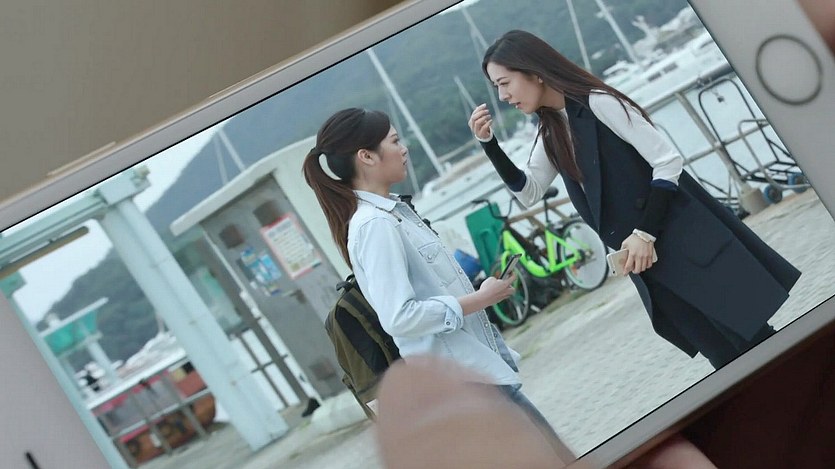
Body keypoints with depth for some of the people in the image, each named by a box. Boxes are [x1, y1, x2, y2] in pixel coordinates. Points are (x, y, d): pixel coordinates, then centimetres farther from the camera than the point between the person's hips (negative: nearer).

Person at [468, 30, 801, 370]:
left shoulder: (597, 103, -15)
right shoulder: (551, 132, 10)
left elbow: (668, 162, -16)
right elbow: (528, 192, 18)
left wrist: (645, 233, -19)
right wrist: (489, 144, 7)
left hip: (680, 236, -7)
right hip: (640, 254, 7)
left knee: (750, 337, -3)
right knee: (725, 354, 8)